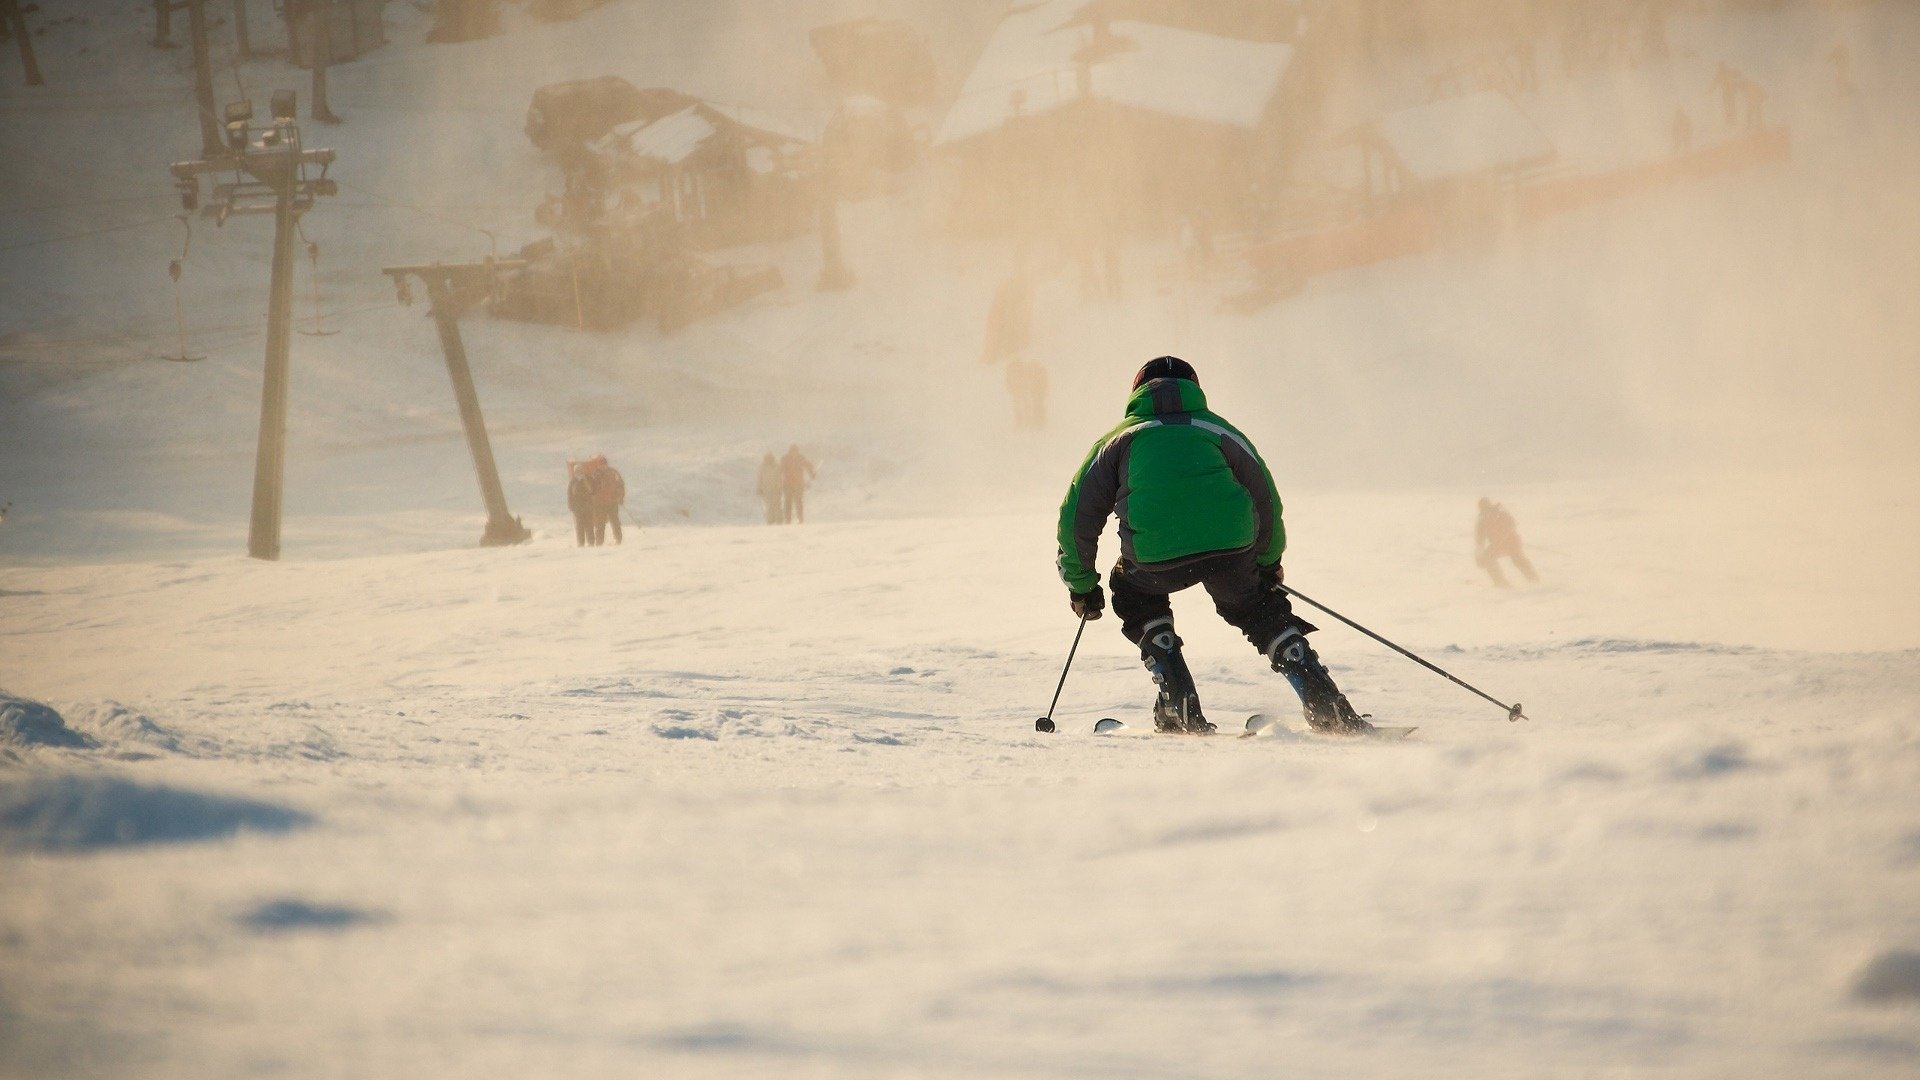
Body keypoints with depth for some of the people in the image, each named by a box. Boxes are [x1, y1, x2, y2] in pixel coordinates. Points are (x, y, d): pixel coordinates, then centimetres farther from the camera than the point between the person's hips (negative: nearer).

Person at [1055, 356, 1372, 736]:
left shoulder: (1120, 439, 25)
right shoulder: (1220, 431, 28)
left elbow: (1078, 515, 24)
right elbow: (1267, 503, 31)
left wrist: (1081, 583, 37)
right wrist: (1268, 563, 47)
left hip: (1155, 556, -1)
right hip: (1232, 547, 1)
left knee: (1134, 593, 31)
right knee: (1260, 611, 27)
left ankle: (1179, 708, 18)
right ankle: (1327, 707, 15)